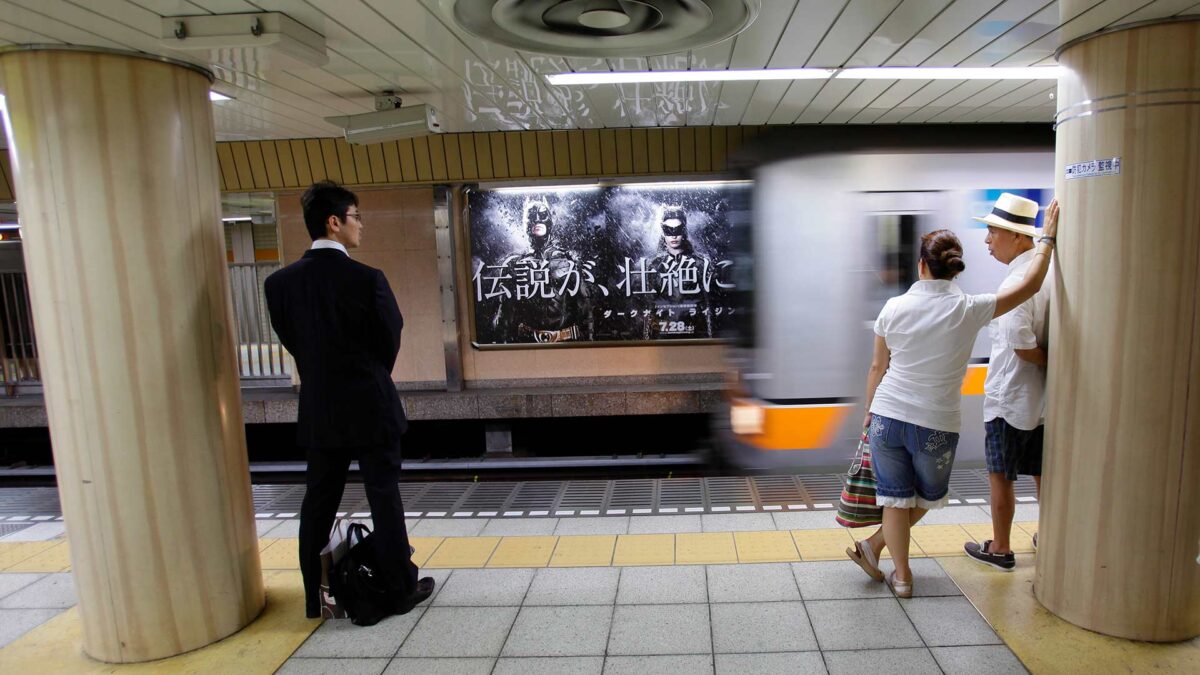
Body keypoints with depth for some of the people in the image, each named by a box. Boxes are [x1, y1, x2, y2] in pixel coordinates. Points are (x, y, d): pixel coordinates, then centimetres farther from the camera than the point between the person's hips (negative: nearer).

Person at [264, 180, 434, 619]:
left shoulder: (280, 282, -3)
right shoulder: (366, 279, -17)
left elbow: (290, 341, 6)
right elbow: (391, 341, -6)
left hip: (318, 412, 5)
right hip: (370, 409, -4)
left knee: (318, 502, 15)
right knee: (384, 498, 7)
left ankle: (315, 597, 26)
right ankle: (402, 589, 19)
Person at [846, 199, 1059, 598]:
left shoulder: (895, 307, -5)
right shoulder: (969, 310, -10)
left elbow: (877, 367, 3)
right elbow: (1030, 285, 2)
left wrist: (869, 411, 16)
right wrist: (1047, 239, 15)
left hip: (887, 416, 1)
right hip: (936, 426, -1)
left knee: (896, 496, 14)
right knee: (926, 497, 25)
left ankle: (901, 575, 24)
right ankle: (874, 545, 29)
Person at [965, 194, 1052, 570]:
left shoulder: (1017, 282, -22)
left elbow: (1020, 344, -28)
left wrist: (1052, 362, -12)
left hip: (1010, 397, -8)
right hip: (1045, 396, 8)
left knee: (1000, 476, 8)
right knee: (1042, 472, 22)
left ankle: (1000, 548, 21)